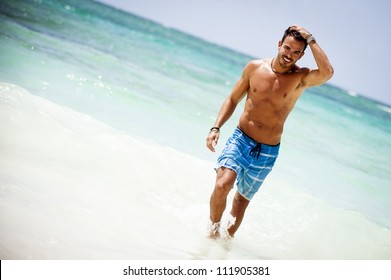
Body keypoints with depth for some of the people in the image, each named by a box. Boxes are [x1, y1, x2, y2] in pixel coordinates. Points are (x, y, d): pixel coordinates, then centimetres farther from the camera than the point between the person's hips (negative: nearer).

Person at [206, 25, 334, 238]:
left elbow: (327, 72, -32)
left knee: (243, 198, 13)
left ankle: (228, 238, 37)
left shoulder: (301, 78, -9)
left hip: (267, 152, 0)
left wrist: (310, 40, -23)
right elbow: (233, 99, 8)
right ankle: (213, 231, 6)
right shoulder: (254, 67, -3)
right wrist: (216, 128, -3)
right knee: (222, 185, -20)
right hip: (240, 140, 0)